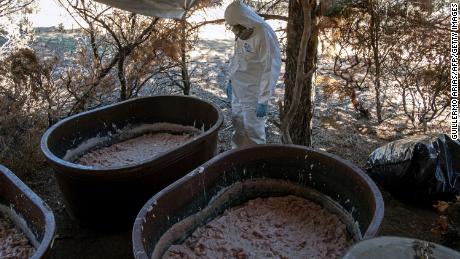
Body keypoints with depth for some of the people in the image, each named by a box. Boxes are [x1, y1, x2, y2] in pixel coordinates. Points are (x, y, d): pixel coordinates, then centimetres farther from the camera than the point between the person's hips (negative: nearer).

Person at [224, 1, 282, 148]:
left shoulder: (264, 34, -21)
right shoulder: (242, 33, 4)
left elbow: (270, 69, -22)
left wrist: (263, 101, -22)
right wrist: (231, 81, 19)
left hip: (253, 91, -8)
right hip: (238, 89, 8)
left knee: (253, 128, 1)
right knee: (237, 122, 17)